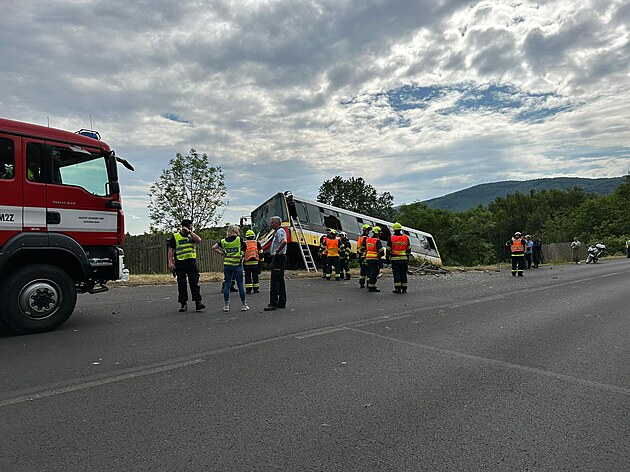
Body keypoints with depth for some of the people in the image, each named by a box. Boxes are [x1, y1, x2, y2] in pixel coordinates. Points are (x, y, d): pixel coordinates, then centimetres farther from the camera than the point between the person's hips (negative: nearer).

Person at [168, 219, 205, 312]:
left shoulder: (192, 235, 12)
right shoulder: (175, 236, 5)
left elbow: (199, 240, -9)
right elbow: (171, 250, 3)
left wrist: (190, 232, -8)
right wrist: (170, 262, -7)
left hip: (192, 262, 1)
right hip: (180, 263, -1)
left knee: (194, 283, -2)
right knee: (181, 285, 4)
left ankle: (198, 302, 0)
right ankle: (183, 304, 13)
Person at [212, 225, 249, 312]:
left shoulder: (224, 241, 2)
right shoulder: (239, 239, -6)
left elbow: (213, 248, 4)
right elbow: (245, 247, 8)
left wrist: (222, 253, 7)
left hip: (227, 265, 3)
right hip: (237, 265, -2)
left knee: (227, 285, 7)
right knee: (240, 285, 4)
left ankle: (226, 305, 8)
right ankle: (244, 305, 11)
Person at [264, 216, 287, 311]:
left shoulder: (280, 231, -13)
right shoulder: (276, 232, 20)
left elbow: (284, 241, -32)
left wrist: (276, 252, -25)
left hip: (279, 258, -11)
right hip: (276, 258, 11)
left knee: (275, 280, -11)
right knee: (280, 280, 13)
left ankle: (273, 303, -10)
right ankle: (282, 302, 19)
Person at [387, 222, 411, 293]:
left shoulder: (391, 238, -5)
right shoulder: (406, 238, 4)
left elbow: (388, 249, -2)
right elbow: (408, 249, 10)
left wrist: (388, 257, 9)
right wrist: (408, 257, 19)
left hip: (395, 259, -2)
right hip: (404, 259, 3)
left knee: (396, 274, 1)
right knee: (403, 274, 8)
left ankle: (398, 288, -2)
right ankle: (404, 289, 11)